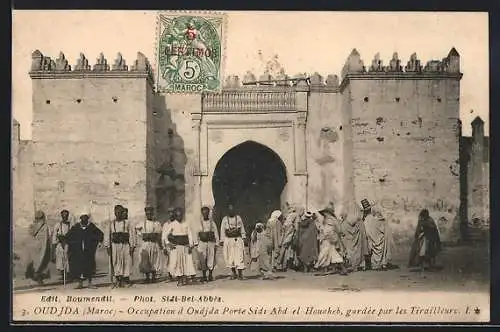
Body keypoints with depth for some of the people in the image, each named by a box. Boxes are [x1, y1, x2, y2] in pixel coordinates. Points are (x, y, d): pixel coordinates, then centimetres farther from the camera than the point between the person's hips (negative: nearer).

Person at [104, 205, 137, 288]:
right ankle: (117, 279, 5)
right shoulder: (111, 223, 8)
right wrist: (108, 247, 2)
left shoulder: (127, 223, 3)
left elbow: (132, 234, 1)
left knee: (126, 262, -1)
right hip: (114, 245, 1)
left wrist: (132, 246, -4)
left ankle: (126, 279, 7)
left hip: (125, 245, -1)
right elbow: (107, 235, 8)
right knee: (116, 263, 0)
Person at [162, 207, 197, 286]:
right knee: (176, 262, -7)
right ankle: (179, 280, -1)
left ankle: (185, 278, 6)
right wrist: (167, 243, -9)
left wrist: (191, 245, -9)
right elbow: (164, 234, 1)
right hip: (176, 247, -2)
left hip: (185, 246, 2)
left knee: (187, 262, -3)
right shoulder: (172, 224, 2)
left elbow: (190, 235, 3)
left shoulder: (186, 224, 7)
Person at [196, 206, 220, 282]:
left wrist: (216, 244, 2)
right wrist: (196, 244, 3)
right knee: (203, 260, -2)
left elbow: (216, 233, 7)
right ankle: (204, 276, 7)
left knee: (211, 260, 1)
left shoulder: (212, 222, 5)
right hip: (202, 243, 0)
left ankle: (210, 275, 13)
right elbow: (196, 234, 8)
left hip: (211, 243, 0)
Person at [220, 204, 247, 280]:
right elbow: (222, 230, 7)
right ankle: (233, 273, 13)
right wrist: (222, 241, 3)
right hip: (228, 240, 1)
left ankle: (240, 273, -5)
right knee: (230, 257, 2)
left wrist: (243, 238, 5)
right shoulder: (225, 219, 6)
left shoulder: (238, 218, 8)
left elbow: (242, 228, 11)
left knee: (239, 256, -7)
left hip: (238, 239, 0)